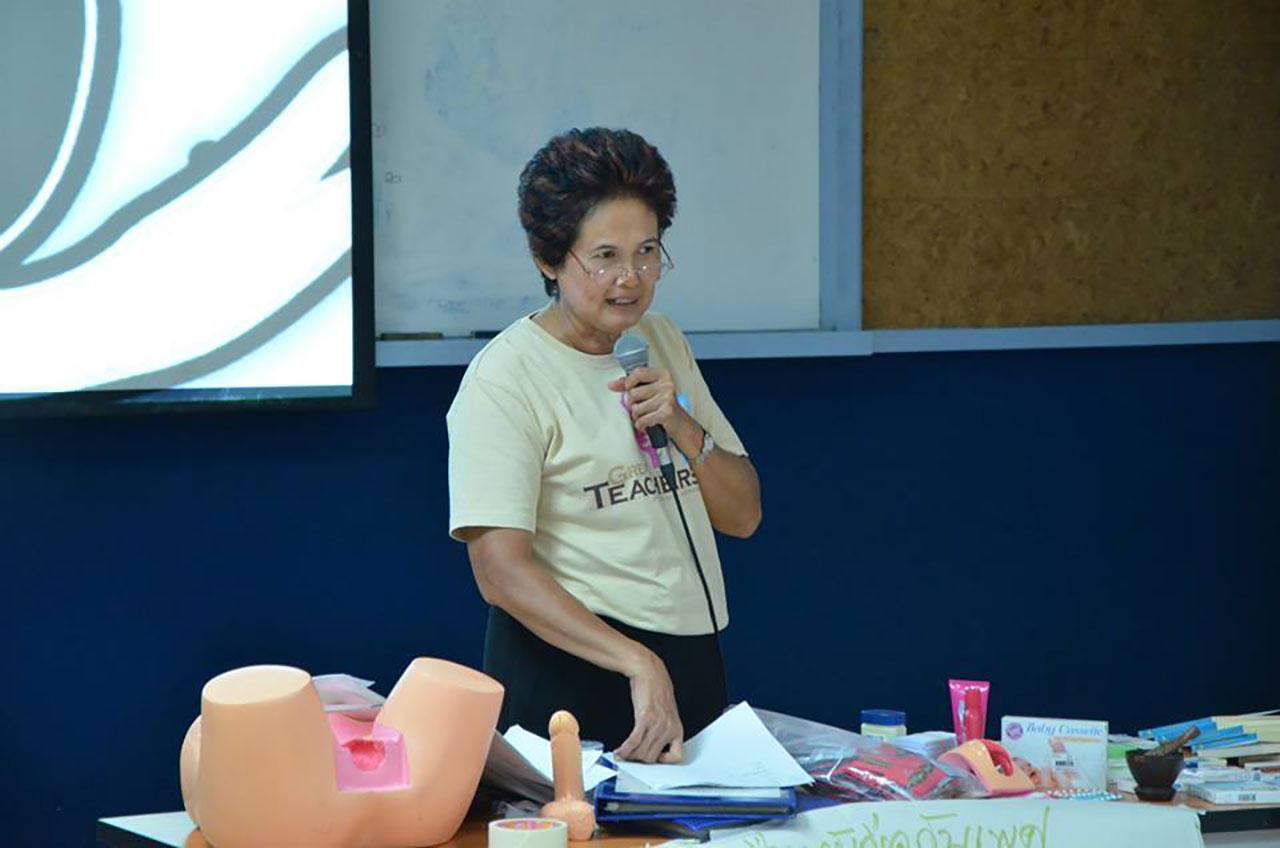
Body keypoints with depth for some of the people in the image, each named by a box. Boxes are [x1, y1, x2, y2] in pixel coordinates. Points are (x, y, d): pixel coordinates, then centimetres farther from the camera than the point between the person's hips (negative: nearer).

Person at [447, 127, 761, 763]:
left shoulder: (662, 342, 11)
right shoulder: (505, 379, -11)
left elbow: (743, 516, 12)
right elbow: (500, 572, -20)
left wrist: (683, 429, -7)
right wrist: (638, 664, -29)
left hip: (690, 661, 7)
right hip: (569, 671, -6)